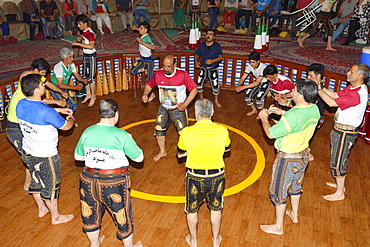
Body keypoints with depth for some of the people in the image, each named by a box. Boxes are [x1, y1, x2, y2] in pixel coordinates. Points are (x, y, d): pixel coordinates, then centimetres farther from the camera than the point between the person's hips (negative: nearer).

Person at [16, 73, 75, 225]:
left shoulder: (21, 104, -7)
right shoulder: (46, 112, -30)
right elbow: (65, 126, -16)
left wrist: (57, 110, 12)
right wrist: (71, 118, 5)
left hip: (28, 152, 8)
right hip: (45, 156, -8)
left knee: (36, 182, 26)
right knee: (51, 186, 11)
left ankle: (42, 209, 48)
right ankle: (56, 217, 31)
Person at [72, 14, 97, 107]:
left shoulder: (90, 33, -21)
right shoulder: (84, 32, 7)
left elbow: (91, 46, -35)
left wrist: (78, 44, -31)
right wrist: (80, 39, 5)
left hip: (91, 57, -9)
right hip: (85, 56, 9)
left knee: (90, 77, -1)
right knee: (84, 76, 14)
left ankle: (93, 96, 14)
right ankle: (88, 94, 27)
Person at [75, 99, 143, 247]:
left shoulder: (87, 132, -5)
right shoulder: (121, 135, -16)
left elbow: (77, 156, 8)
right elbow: (139, 158, -8)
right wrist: (130, 141, 7)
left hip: (89, 180, 4)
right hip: (114, 182, -4)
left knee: (91, 214, 25)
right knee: (122, 216, 17)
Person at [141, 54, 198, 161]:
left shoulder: (182, 75, -21)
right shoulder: (158, 74, -11)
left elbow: (194, 89, -14)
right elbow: (149, 85, 6)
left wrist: (186, 103, -23)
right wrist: (145, 93, -15)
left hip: (178, 109, -3)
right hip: (163, 108, 4)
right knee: (158, 129, 9)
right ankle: (162, 151, 34)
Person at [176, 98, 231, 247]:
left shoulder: (187, 133, -19)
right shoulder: (222, 131, -15)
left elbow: (180, 154, -2)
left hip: (195, 177, -1)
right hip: (217, 176, 2)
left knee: (192, 210, 24)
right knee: (216, 208, 26)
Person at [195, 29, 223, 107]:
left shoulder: (217, 46, -11)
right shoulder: (201, 45, -3)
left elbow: (220, 57, -12)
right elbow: (197, 55, 5)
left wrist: (213, 61, -29)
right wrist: (196, 62, -15)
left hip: (213, 69, -3)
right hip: (203, 68, 3)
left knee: (215, 86, -2)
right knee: (199, 84, 3)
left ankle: (216, 100, 23)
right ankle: (201, 98, 29)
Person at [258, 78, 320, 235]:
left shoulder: (291, 117, -35)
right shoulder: (314, 109, -9)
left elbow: (270, 133, -24)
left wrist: (264, 118, -7)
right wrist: (283, 112, 8)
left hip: (288, 159, -8)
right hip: (303, 155, 8)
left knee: (279, 192, 11)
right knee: (295, 185, 29)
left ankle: (278, 227, 27)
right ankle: (294, 214, 51)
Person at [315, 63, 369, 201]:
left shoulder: (357, 94, -29)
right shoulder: (353, 87, 2)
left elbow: (331, 102, -28)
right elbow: (336, 95, 9)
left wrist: (318, 88, -20)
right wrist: (320, 86, 0)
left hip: (345, 132, -10)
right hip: (341, 129, 10)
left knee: (338, 161, 2)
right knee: (340, 159, 24)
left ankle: (340, 193, 18)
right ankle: (339, 183, 42)